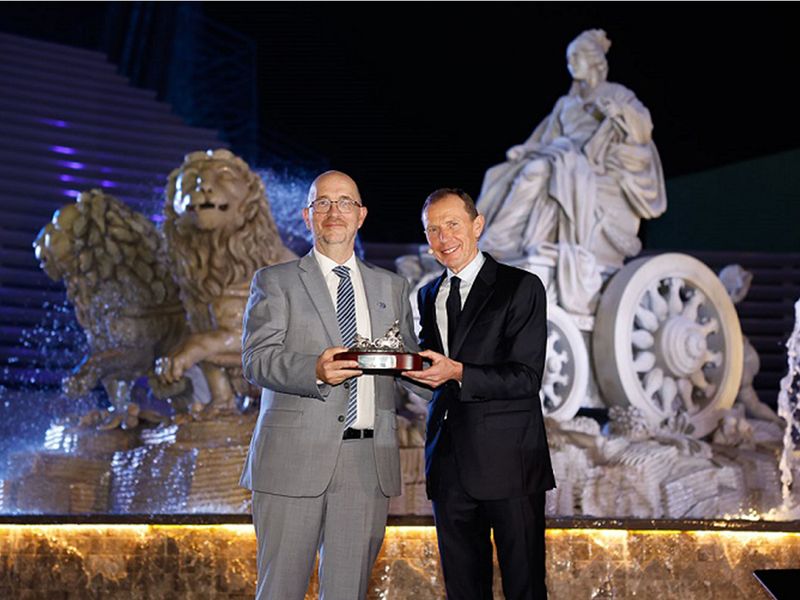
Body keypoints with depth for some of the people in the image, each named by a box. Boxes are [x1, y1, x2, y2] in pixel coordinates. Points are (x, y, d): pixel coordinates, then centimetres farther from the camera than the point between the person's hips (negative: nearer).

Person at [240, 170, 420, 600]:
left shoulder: (392, 287, 18)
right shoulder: (275, 282, 7)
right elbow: (256, 360, -5)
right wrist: (315, 371, -24)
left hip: (370, 464, 3)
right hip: (295, 458, -3)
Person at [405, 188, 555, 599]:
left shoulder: (521, 287, -5)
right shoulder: (429, 297, 16)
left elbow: (527, 378, -12)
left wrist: (457, 373, -24)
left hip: (508, 461, -6)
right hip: (450, 465, 6)